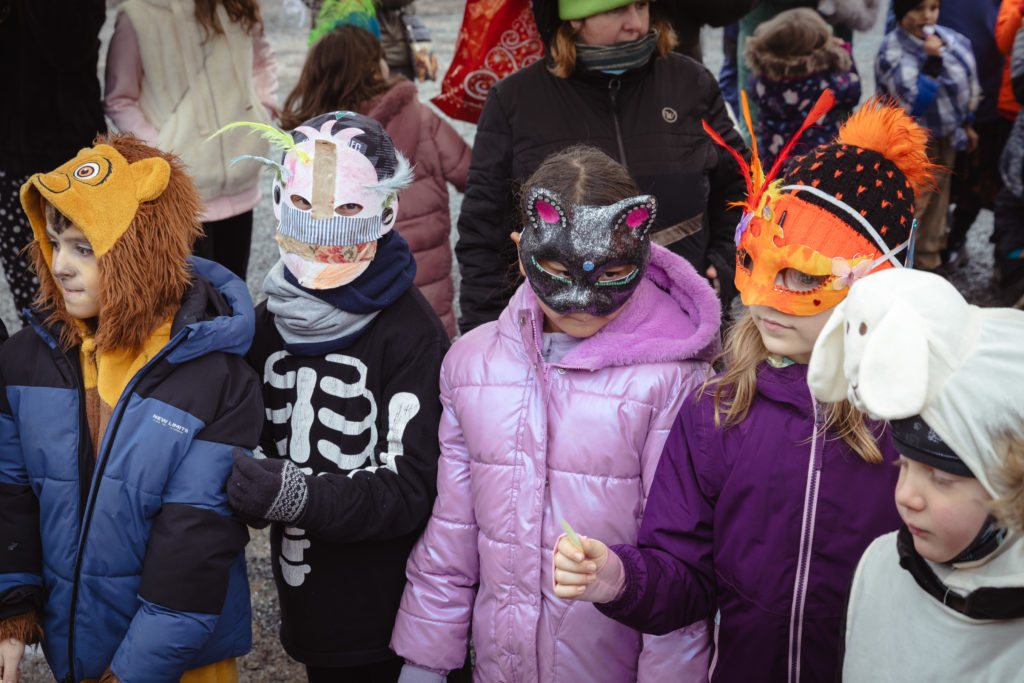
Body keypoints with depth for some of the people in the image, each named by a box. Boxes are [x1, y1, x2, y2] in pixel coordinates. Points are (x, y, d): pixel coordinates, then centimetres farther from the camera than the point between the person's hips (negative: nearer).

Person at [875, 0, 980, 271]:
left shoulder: (951, 40, -2)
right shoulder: (892, 51, -22)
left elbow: (967, 85, 15)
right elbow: (913, 103, -30)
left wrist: (966, 124, 21)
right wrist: (932, 62, -33)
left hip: (946, 136, 7)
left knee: (937, 201, 19)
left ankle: (928, 262, 35)